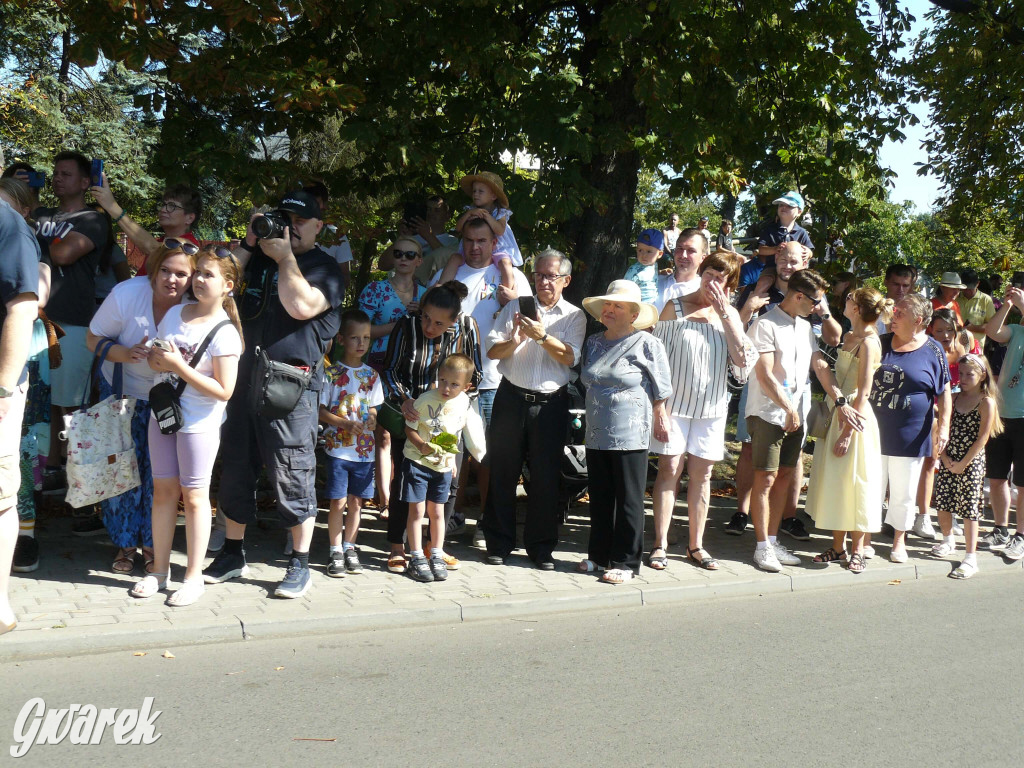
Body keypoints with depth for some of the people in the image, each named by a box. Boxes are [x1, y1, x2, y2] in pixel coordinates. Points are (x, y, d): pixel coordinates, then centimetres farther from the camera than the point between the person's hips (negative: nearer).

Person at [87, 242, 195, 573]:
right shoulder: (127, 294, -23)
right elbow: (93, 338, -11)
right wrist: (125, 354, -30)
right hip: (123, 390, 0)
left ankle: (153, 545, 17)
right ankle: (125, 544, 18)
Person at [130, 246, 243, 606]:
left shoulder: (224, 332, -15)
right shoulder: (175, 313, 4)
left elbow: (224, 390, -20)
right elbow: (154, 354, 16)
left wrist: (179, 366, -22)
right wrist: (157, 359, -8)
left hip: (199, 424, -6)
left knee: (193, 496, 2)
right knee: (164, 491, 12)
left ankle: (194, 576, 13)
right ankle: (159, 569, 24)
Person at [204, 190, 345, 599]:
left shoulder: (325, 268, 2)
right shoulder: (260, 258, 18)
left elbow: (301, 306, -16)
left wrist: (285, 257, -7)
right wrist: (249, 242, 3)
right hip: (245, 381, 6)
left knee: (292, 478, -2)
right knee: (235, 472, 13)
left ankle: (300, 564, 10)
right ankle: (233, 554, 28)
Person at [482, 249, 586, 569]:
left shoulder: (574, 316, 5)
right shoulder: (515, 307, 10)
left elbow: (570, 357, -10)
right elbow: (493, 351, 2)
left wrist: (542, 336, -22)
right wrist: (514, 341, -17)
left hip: (551, 403, -1)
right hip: (512, 397, 1)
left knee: (546, 476, 4)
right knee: (502, 471, 6)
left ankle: (541, 546, 17)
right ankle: (499, 543, 18)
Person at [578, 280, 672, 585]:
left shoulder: (647, 345, -4)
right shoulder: (593, 343, 12)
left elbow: (660, 391, -1)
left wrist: (660, 419, 0)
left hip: (630, 436, -5)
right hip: (596, 434, 6)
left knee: (628, 501, 1)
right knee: (600, 499, 12)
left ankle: (625, 562, 10)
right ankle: (598, 555, 24)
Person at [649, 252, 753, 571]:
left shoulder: (730, 314, 6)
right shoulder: (676, 307, -3)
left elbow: (744, 360, -6)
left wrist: (724, 314, -9)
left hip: (712, 405, 3)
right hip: (676, 401, -3)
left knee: (701, 474, 8)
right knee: (670, 469, -4)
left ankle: (696, 545, 18)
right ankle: (660, 545, 3)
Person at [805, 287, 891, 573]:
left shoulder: (868, 342, -14)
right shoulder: (849, 337, 10)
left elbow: (863, 392, -17)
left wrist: (848, 431, -18)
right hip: (838, 414, 8)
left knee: (854, 482, 1)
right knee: (833, 482, 11)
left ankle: (857, 550, 14)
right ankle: (838, 547, 21)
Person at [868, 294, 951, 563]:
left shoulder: (933, 351, -4)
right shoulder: (881, 343, 4)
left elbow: (944, 392, -1)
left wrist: (944, 427, -8)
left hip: (910, 436, -2)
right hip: (874, 431, 2)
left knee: (903, 492, 9)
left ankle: (899, 539, 27)